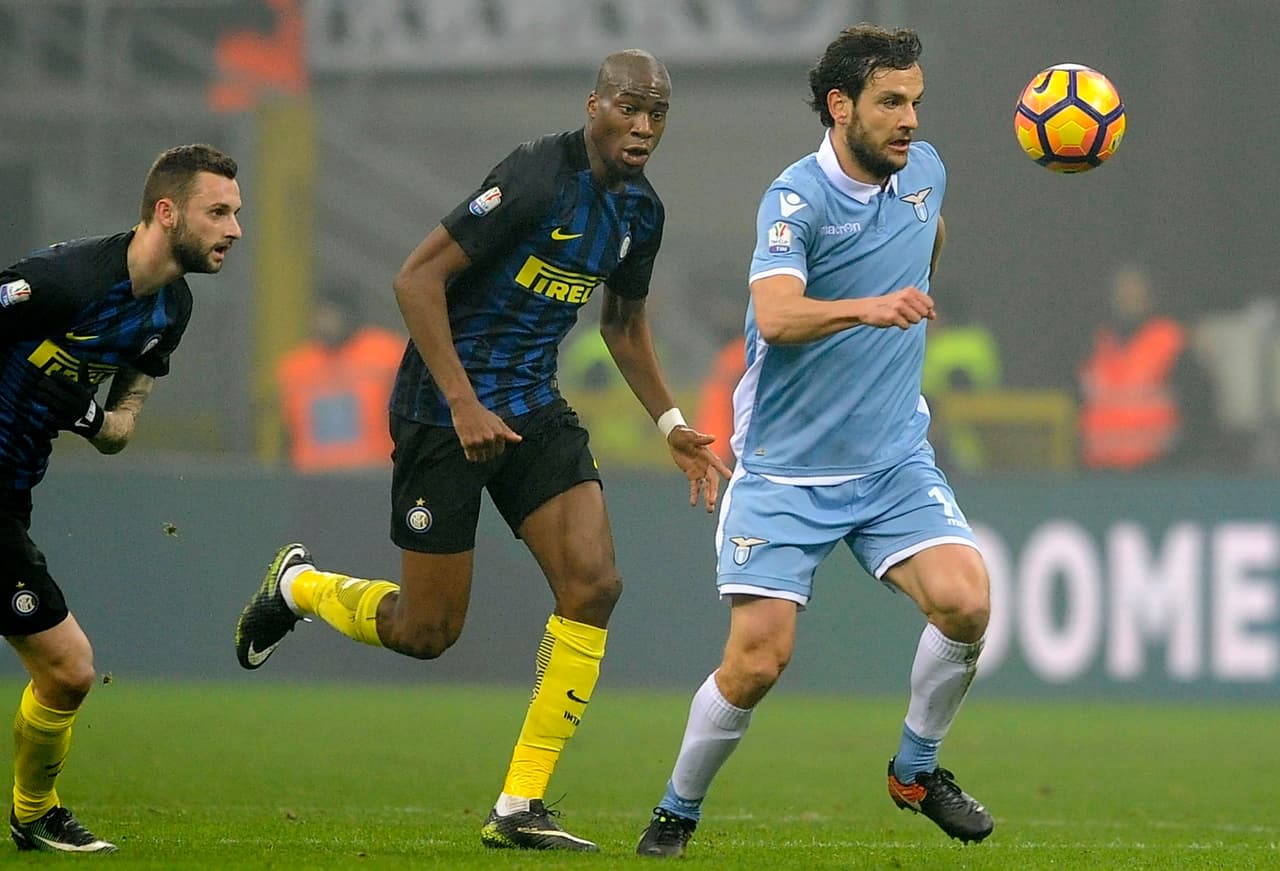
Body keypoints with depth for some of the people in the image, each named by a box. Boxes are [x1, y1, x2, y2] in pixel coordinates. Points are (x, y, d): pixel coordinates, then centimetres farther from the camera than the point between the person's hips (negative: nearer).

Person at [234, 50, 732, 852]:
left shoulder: (639, 211, 5)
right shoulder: (538, 178, -21)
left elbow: (625, 322, 23)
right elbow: (418, 278, -21)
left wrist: (672, 425, 15)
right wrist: (464, 406, -24)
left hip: (534, 409, 7)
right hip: (444, 409, -7)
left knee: (594, 585, -11)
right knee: (427, 631, -1)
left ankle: (519, 808, -4)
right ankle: (298, 586, 33)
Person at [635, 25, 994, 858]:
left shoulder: (925, 170, 3)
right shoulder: (797, 198, -17)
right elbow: (775, 316, -35)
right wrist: (865, 307, -51)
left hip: (896, 461, 5)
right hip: (786, 471, -5)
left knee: (964, 599, -19)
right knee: (756, 663, -10)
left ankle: (917, 768, 5)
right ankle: (677, 812, 15)